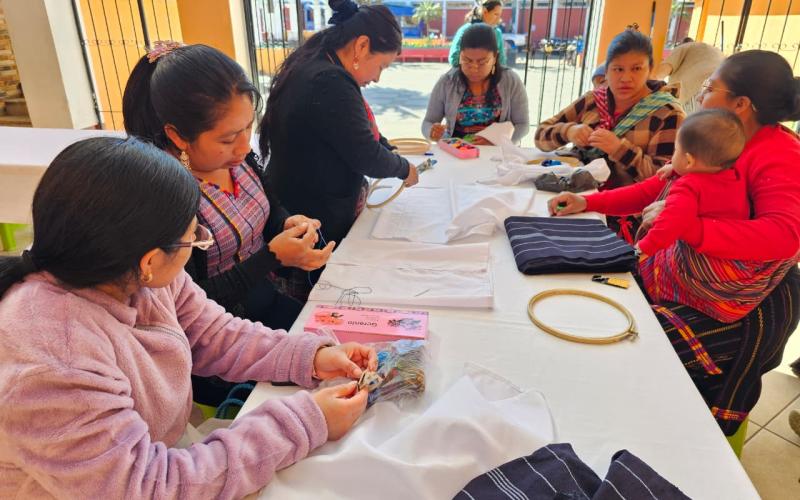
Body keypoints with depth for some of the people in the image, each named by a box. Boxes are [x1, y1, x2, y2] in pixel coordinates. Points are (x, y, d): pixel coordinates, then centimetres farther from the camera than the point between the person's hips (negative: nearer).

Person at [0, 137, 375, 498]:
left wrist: (311, 356, -15)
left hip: (175, 448, 6)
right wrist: (303, 424, -28)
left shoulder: (137, 277, -13)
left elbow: (217, 337, -2)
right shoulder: (51, 367, -34)